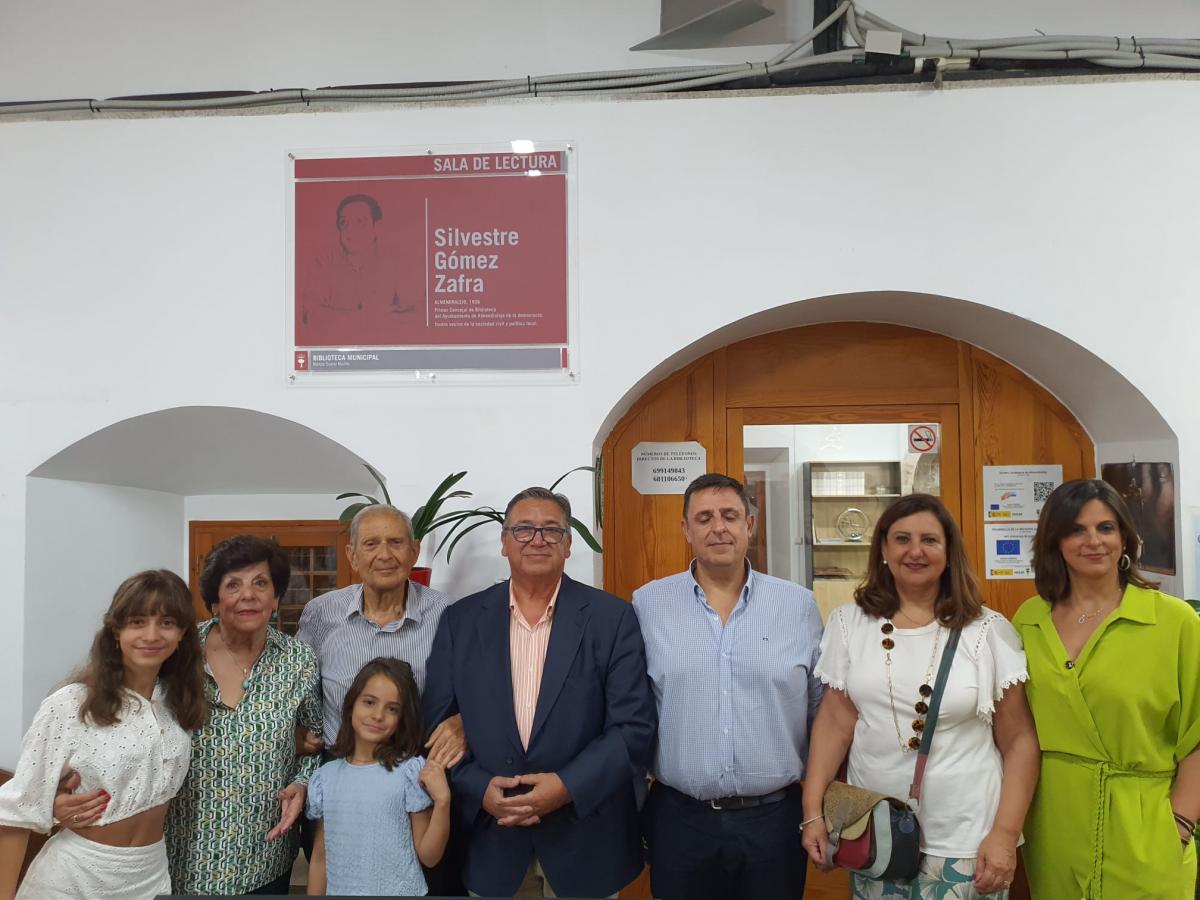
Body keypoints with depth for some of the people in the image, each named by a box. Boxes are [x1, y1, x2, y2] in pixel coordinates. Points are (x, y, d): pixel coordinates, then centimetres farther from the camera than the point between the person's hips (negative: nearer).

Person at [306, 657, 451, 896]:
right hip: (339, 891, 3)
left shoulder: (411, 771, -14)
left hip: (400, 892, -3)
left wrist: (442, 801, -23)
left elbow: (428, 856, -12)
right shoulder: (325, 777, -3)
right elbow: (320, 858, 6)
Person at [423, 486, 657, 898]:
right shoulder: (461, 620, 1)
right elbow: (437, 722, 2)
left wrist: (568, 786, -18)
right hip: (490, 837, 2)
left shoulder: (613, 618, -6)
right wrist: (478, 788, -12)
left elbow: (634, 726, -8)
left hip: (586, 840, -1)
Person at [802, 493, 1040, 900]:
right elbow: (834, 721, 1)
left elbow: (1019, 741, -2)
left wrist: (1006, 834, -8)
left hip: (965, 838, -1)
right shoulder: (850, 622, 0)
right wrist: (813, 811, -4)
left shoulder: (989, 630, -5)